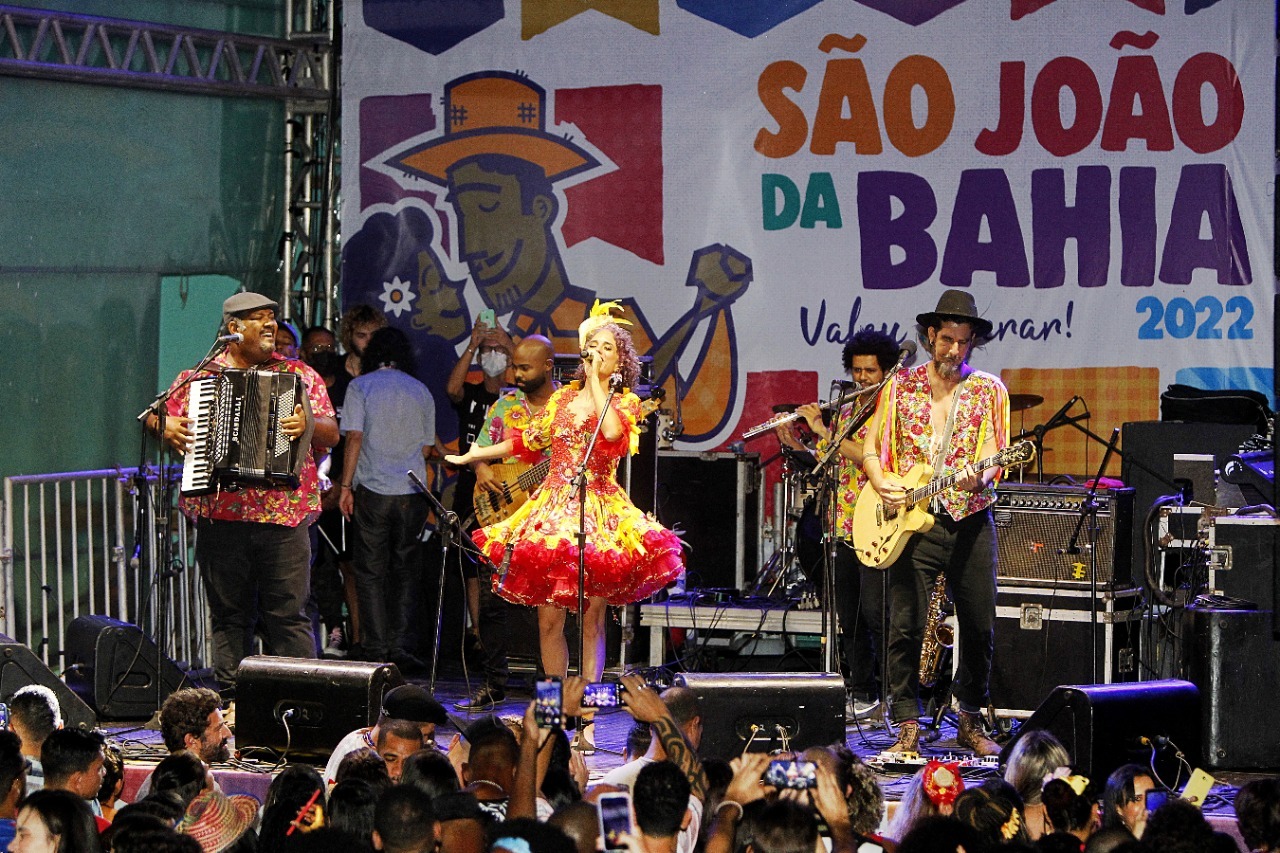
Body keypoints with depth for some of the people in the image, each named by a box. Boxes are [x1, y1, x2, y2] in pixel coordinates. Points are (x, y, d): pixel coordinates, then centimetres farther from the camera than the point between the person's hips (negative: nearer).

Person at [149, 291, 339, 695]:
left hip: (284, 514, -1)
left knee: (288, 613, -4)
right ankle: (230, 699, 10)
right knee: (228, 614, 5)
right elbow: (155, 418, 19)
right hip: (219, 515, 1)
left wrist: (310, 424, -16)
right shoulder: (197, 378, 12)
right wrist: (166, 428, -3)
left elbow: (332, 434, 5)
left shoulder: (299, 375, 10)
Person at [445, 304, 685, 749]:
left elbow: (611, 430, -19)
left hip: (600, 512, -3)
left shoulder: (625, 403, 4)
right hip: (552, 508, 3)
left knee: (591, 619, -5)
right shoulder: (562, 398, 15)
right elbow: (527, 440, 25)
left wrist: (596, 380, -12)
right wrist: (470, 456, 28)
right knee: (549, 616, -1)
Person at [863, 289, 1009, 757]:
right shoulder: (900, 386, 8)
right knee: (906, 626, -5)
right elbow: (871, 449, 11)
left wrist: (979, 477, -23)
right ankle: (908, 728, 2)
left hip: (971, 522, 1)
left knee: (980, 626, 4)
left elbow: (994, 457, -1)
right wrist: (883, 484, -9)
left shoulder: (989, 390, 6)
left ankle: (970, 722, 20)